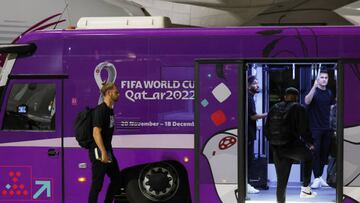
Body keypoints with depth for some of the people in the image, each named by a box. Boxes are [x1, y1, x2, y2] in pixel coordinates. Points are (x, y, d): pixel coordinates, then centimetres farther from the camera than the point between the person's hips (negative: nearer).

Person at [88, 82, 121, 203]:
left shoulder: (110, 110, 13)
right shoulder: (100, 110, -16)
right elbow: (96, 133, -24)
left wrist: (108, 152, 19)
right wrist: (103, 152, -28)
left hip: (108, 151, 10)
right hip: (99, 152, -10)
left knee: (116, 179, 16)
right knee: (97, 184, -5)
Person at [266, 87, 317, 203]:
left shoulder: (274, 108, 13)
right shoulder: (299, 108, -2)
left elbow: (267, 129, 13)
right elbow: (304, 129, -9)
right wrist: (310, 143, 7)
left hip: (276, 149, 4)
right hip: (292, 145, -4)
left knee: (281, 180, 11)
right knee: (308, 156, 26)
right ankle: (305, 188, 20)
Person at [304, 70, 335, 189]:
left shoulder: (329, 93, 10)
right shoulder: (314, 91, -6)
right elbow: (307, 101, -26)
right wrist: (314, 86, -34)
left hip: (327, 128, 5)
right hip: (315, 128, -5)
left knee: (325, 153, 8)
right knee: (315, 152, -5)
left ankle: (320, 176, 18)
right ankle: (317, 179, -4)